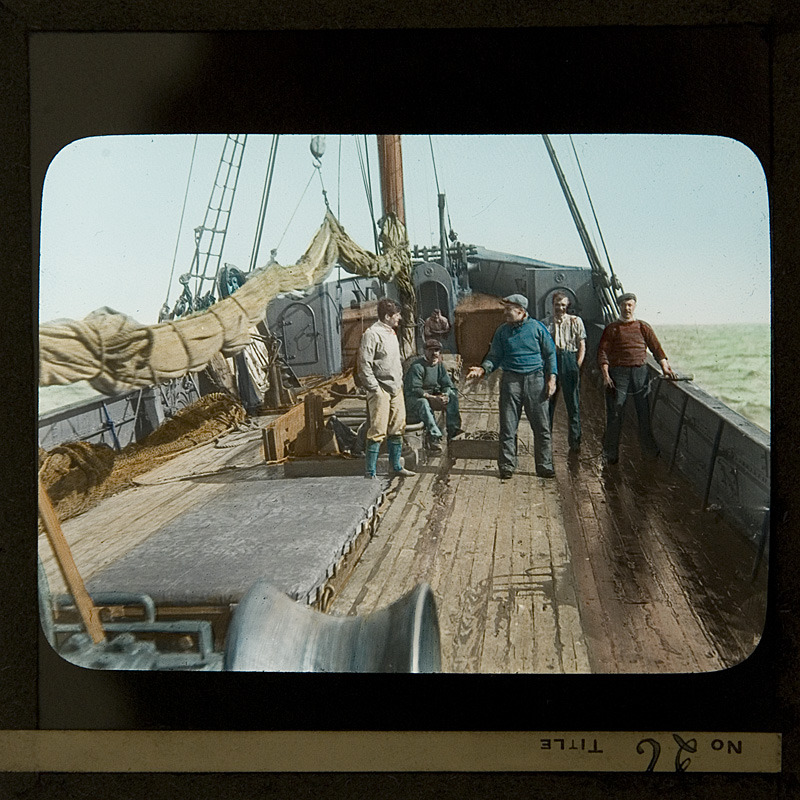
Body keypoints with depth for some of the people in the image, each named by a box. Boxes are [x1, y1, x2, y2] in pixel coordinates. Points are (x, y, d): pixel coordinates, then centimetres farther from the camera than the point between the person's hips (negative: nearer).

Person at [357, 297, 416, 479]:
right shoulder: (372, 334, -13)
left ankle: (396, 466, 26)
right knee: (378, 432, -8)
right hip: (381, 390, -9)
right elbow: (364, 365, -16)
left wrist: (400, 381, 16)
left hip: (396, 389, 9)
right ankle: (370, 473, -1)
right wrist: (374, 389, -17)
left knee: (397, 429, 14)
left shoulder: (391, 332, 16)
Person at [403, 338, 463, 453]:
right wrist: (433, 398, -32)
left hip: (433, 397, 7)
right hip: (412, 399, -7)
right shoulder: (416, 366, -16)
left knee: (452, 395, -13)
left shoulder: (440, 365, 7)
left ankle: (453, 430, -21)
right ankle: (434, 437, -48)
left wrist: (445, 395, -19)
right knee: (423, 403, -39)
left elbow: (448, 386, 5)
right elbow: (414, 389, -24)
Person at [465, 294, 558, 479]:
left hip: (535, 379, -1)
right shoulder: (502, 331, 8)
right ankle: (507, 466, 9)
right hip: (511, 380, 1)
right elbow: (495, 357, 9)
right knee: (507, 427, 1)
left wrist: (551, 378, -1)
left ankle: (544, 466, 12)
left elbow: (550, 353, 7)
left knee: (541, 426, 2)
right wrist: (483, 369, -10)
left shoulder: (537, 327, 3)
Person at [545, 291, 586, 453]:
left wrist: (577, 366, -6)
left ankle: (574, 441, 6)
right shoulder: (546, 322, 11)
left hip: (569, 360, -2)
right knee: (548, 401, 5)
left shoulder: (576, 321, 6)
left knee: (573, 403, 0)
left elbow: (582, 346, 4)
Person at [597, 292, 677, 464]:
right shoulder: (612, 329, 6)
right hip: (618, 373, -2)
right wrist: (605, 375, -12)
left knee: (645, 411, 5)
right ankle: (610, 454, 5)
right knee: (615, 414, -3)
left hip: (640, 372, 2)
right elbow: (602, 353, -1)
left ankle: (650, 450, 18)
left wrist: (665, 367, -4)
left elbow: (656, 347, 9)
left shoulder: (643, 327, 13)